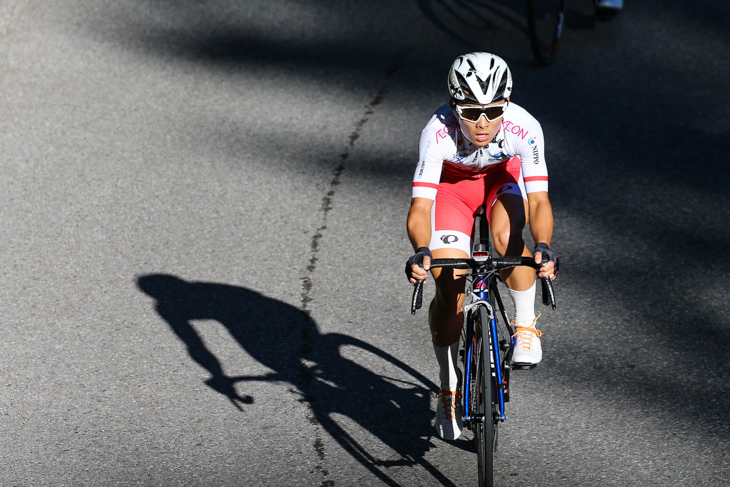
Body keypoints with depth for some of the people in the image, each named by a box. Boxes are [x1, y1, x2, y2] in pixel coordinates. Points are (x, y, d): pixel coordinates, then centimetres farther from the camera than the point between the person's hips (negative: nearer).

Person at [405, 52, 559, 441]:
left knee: (508, 239, -33)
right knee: (450, 291, -9)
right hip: (452, 183, 0)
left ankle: (526, 324, -7)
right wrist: (421, 251, -62)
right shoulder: (438, 132, -39)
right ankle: (449, 387, 11)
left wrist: (543, 247, -58)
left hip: (503, 178, 0)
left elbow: (538, 198, -40)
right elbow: (420, 205, -43)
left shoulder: (524, 128, -37)